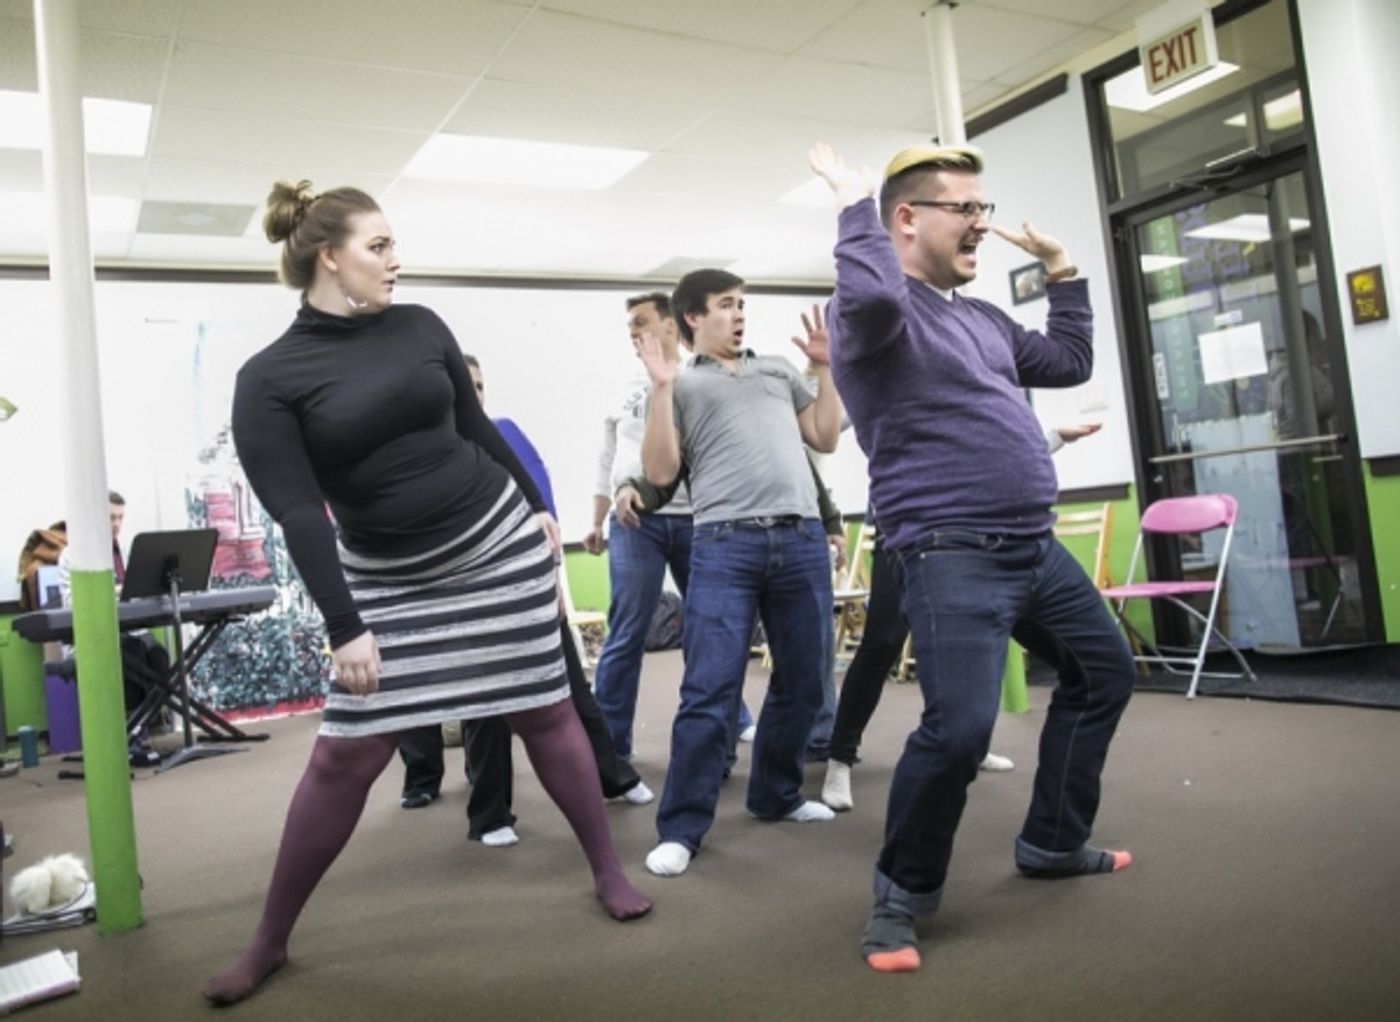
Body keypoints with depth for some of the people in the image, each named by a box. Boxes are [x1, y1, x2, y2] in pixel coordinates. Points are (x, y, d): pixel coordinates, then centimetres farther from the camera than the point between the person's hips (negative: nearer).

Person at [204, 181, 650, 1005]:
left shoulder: (420, 327, 2)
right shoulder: (269, 378, -8)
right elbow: (298, 513, -14)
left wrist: (537, 507, 16)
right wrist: (345, 627, -19)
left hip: (499, 542, 2)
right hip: (387, 579, -2)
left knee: (546, 710, 8)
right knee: (346, 755, 0)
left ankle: (609, 871, 25)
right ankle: (270, 942, 19)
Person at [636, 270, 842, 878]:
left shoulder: (780, 371, 23)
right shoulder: (682, 385, 12)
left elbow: (827, 439, 20)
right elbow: (660, 472, 2)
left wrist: (826, 368, 16)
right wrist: (660, 387, -4)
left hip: (803, 540, 4)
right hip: (725, 545, -4)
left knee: (802, 681, 10)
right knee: (710, 690, -9)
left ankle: (776, 795, 29)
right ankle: (681, 828, 0)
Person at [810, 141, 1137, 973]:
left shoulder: (983, 317, 19)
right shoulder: (878, 312, -8)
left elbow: (1071, 361, 28)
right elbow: (872, 293, -33)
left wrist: (1062, 269, 25)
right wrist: (854, 200, -17)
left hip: (1036, 548, 10)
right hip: (953, 559, -10)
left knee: (1105, 675, 22)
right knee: (959, 730, -21)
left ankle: (1053, 841, 37)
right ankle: (904, 896, 4)